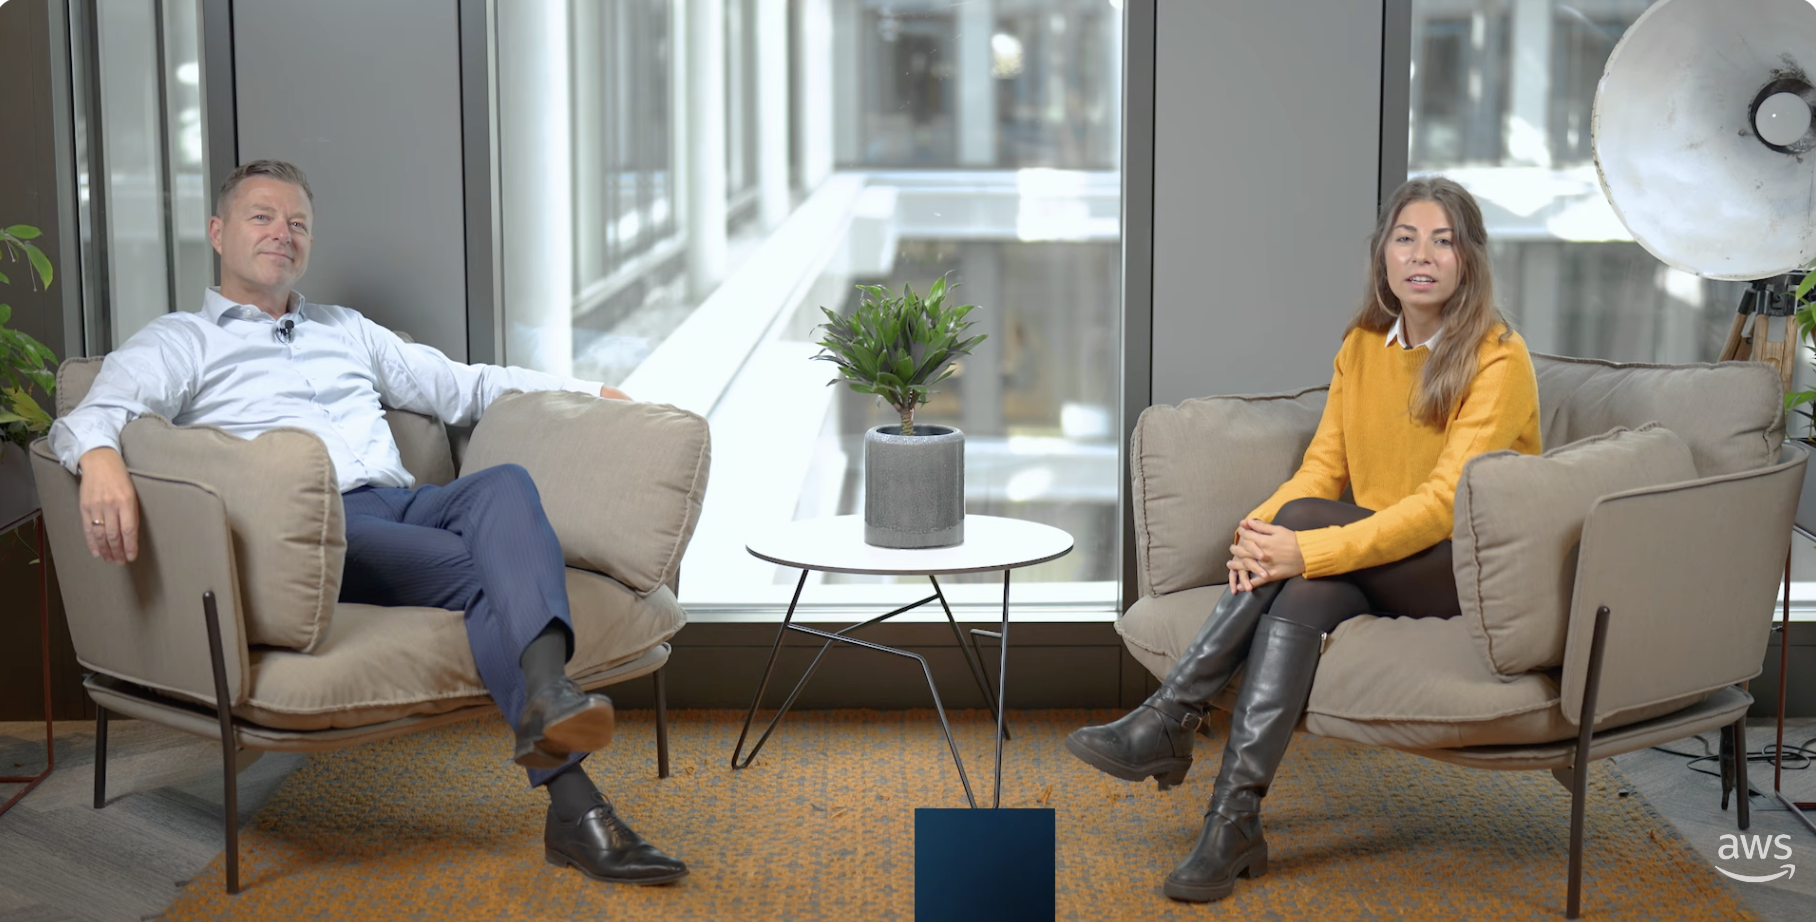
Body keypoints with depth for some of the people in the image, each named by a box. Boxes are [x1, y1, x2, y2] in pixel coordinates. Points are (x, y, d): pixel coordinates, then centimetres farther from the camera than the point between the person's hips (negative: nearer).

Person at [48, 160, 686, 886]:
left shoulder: (346, 332, 35)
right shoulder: (177, 343, 17)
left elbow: (463, 387, 36)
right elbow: (93, 413, -2)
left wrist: (592, 391, 25)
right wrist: (100, 459, -29)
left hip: (401, 505, 5)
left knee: (504, 484, -31)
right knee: (490, 573, -31)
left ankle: (547, 692, -55)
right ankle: (573, 804, -43)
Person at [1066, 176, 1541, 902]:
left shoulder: (1497, 360, -13)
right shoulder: (1362, 346, 8)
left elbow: (1444, 503, -24)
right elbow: (1322, 467, 3)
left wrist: (1306, 547, -34)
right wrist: (1259, 530, -21)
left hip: (1476, 569, -6)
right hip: (1377, 570, 6)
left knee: (1305, 519, -28)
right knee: (1304, 596, -29)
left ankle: (1170, 722, -26)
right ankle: (1234, 825, -33)